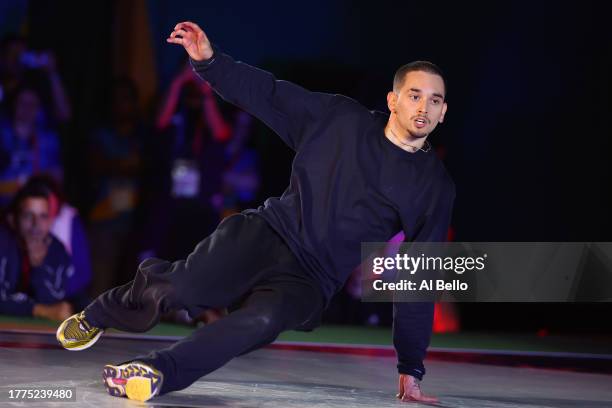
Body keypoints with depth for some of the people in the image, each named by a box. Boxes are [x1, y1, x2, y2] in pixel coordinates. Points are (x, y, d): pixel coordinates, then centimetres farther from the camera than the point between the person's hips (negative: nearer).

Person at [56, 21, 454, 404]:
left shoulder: (434, 186, 1)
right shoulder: (340, 118, 2)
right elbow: (265, 92, 10)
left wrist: (411, 370, 3)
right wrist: (209, 60, -8)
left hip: (309, 282, -1)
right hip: (264, 234, 1)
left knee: (263, 321, -37)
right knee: (179, 288, -23)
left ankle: (158, 371, -36)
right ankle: (99, 315, 9)